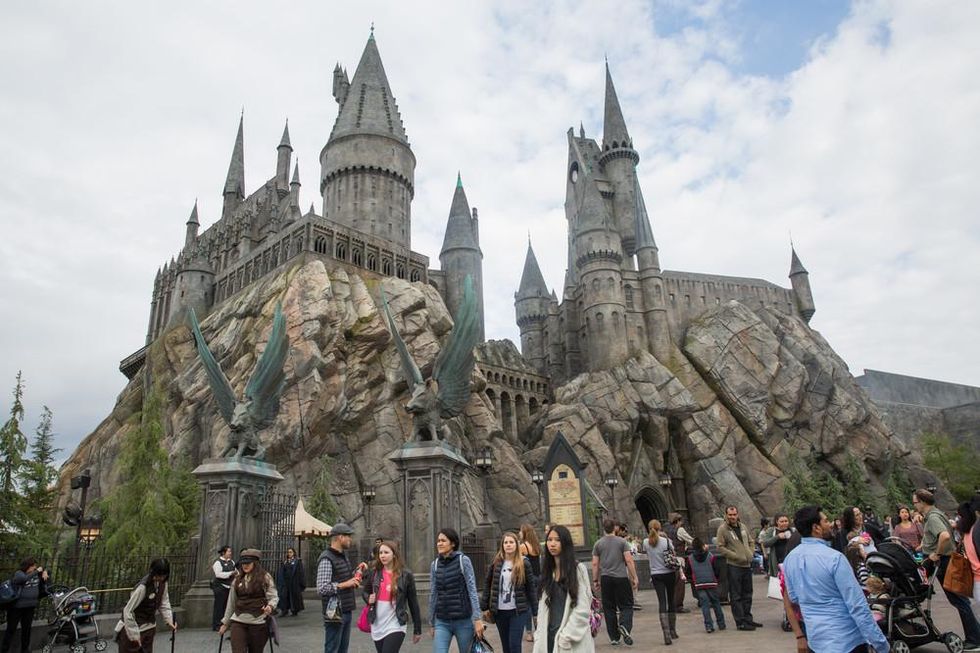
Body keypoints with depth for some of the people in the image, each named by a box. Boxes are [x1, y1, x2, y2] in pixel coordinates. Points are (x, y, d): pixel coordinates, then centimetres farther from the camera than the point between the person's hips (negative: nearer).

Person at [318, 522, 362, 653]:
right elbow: (322, 588, -22)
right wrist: (345, 584, -18)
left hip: (346, 611, 9)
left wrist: (356, 575, 10)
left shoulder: (344, 555, 14)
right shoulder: (326, 559, -15)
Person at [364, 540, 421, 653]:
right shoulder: (375, 572, 3)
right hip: (377, 626, 5)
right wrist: (368, 598, -6)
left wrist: (417, 629, 1)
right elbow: (365, 592, 19)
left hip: (396, 626, -5)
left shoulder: (406, 575, -6)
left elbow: (413, 602, -1)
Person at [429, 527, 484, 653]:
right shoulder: (434, 565, 5)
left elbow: (472, 591, -9)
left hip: (463, 621, -3)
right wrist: (431, 623, 13)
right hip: (442, 622, 3)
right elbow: (433, 595, 10)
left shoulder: (464, 560, -7)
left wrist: (477, 619, -15)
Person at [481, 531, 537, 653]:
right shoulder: (496, 563, 0)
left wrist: (535, 611, -3)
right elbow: (487, 585, 5)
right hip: (500, 611, 3)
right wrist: (484, 607, 2)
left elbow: (531, 588, -2)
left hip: (518, 611, -2)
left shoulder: (524, 563, -4)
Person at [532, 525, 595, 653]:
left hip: (573, 640, -4)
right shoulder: (546, 571, 8)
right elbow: (542, 607, 8)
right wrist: (540, 637, 1)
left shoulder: (579, 569, -7)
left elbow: (583, 609, -11)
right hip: (549, 637, 4)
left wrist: (567, 636, -14)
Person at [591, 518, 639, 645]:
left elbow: (595, 564, 3)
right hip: (621, 577, -2)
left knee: (609, 608, 9)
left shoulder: (598, 543, 4)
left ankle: (614, 637, 12)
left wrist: (595, 580, 10)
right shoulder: (622, 541, -1)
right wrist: (634, 578, -1)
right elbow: (629, 560, -7)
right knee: (626, 605, 6)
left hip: (605, 578, 2)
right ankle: (624, 626, -20)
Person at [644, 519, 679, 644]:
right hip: (669, 573, 0)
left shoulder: (646, 542, -3)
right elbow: (674, 557, -5)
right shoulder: (666, 541, -11)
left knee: (662, 603, -3)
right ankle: (673, 631, 27)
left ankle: (666, 634, -15)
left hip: (656, 575, 1)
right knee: (671, 602, 14)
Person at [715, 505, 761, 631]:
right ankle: (740, 622, 5)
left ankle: (748, 619, 28)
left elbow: (751, 542, 22)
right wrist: (736, 556, -17)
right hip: (734, 566, -7)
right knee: (736, 596, -1)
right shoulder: (722, 529, -10)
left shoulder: (743, 527, 11)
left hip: (747, 565, 7)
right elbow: (720, 547, -13)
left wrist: (751, 554, 4)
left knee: (747, 594, 16)